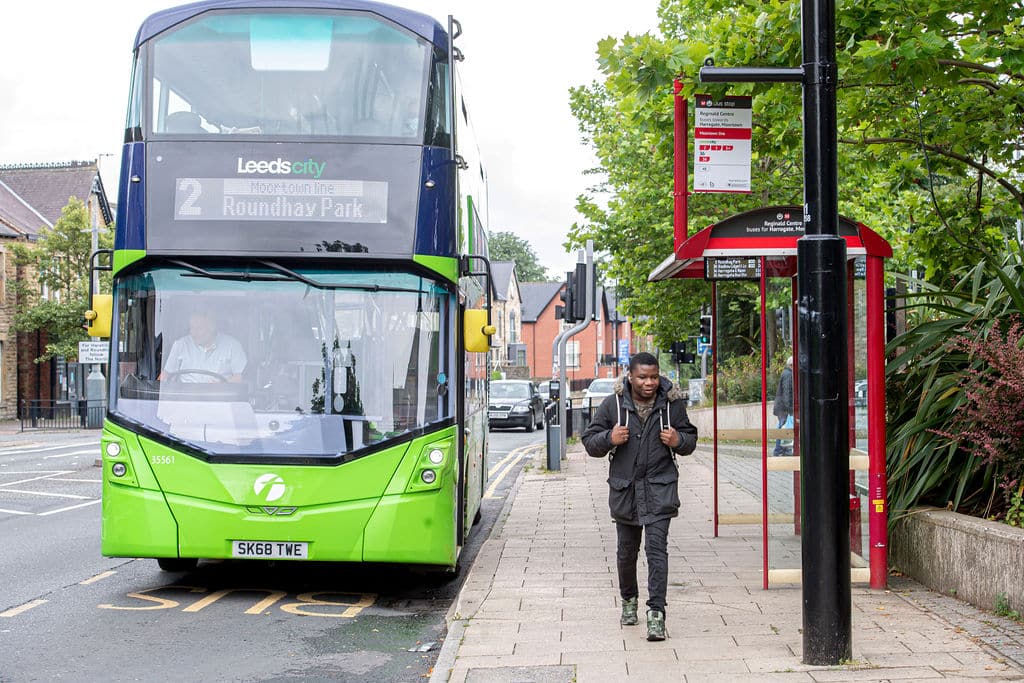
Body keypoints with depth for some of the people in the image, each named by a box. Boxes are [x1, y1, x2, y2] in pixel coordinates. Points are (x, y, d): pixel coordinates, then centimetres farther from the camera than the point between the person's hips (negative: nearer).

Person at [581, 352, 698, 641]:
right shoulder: (612, 404, -1)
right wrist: (609, 438, -17)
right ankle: (629, 599, 38)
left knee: (656, 549, -12)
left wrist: (679, 441, -10)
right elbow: (589, 442, 4)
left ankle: (656, 613, -12)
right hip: (624, 490, 2)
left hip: (660, 490, -2)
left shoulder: (672, 403, 0)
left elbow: (690, 438, 13)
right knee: (626, 550, 15)